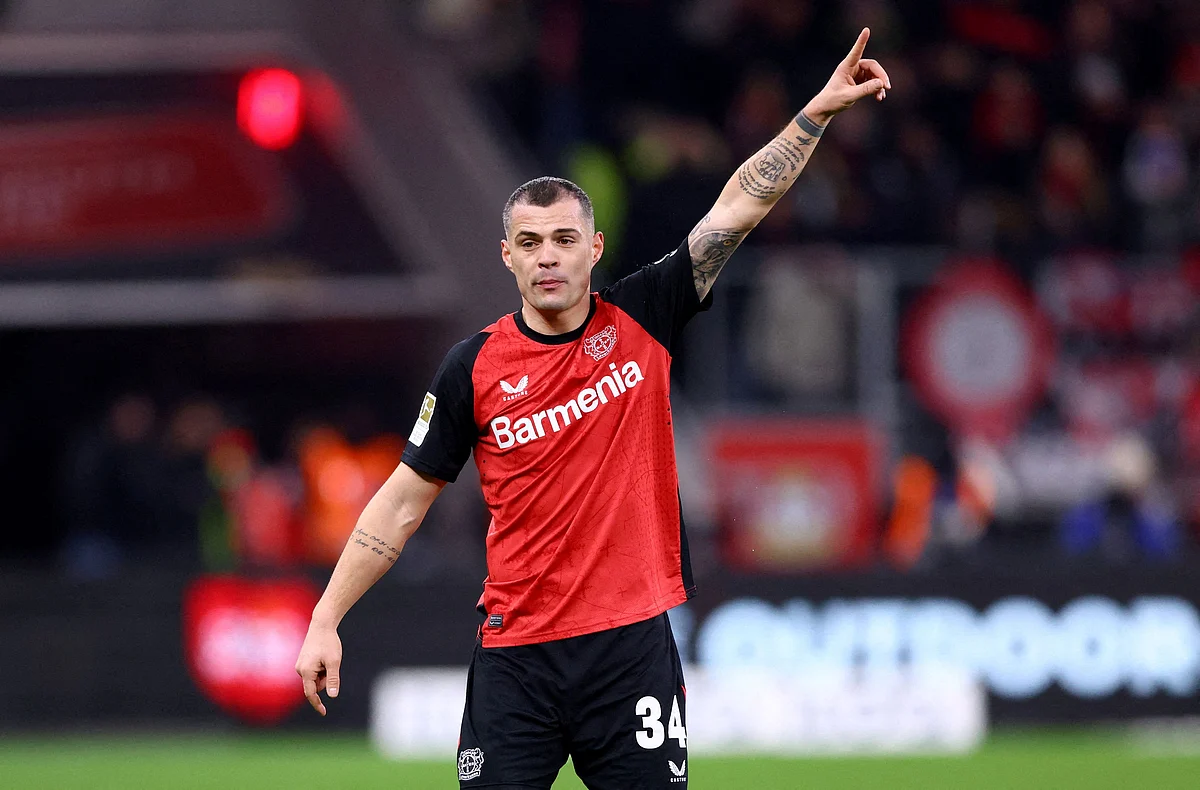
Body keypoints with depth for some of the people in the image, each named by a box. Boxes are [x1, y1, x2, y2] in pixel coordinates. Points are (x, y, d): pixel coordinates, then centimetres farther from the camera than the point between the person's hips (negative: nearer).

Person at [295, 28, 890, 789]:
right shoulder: (473, 367, 1)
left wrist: (818, 111, -2)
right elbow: (404, 502, 7)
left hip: (632, 642, 1)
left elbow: (742, 204, 4)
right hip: (516, 655, -1)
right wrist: (326, 620, 4)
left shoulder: (640, 320, 2)